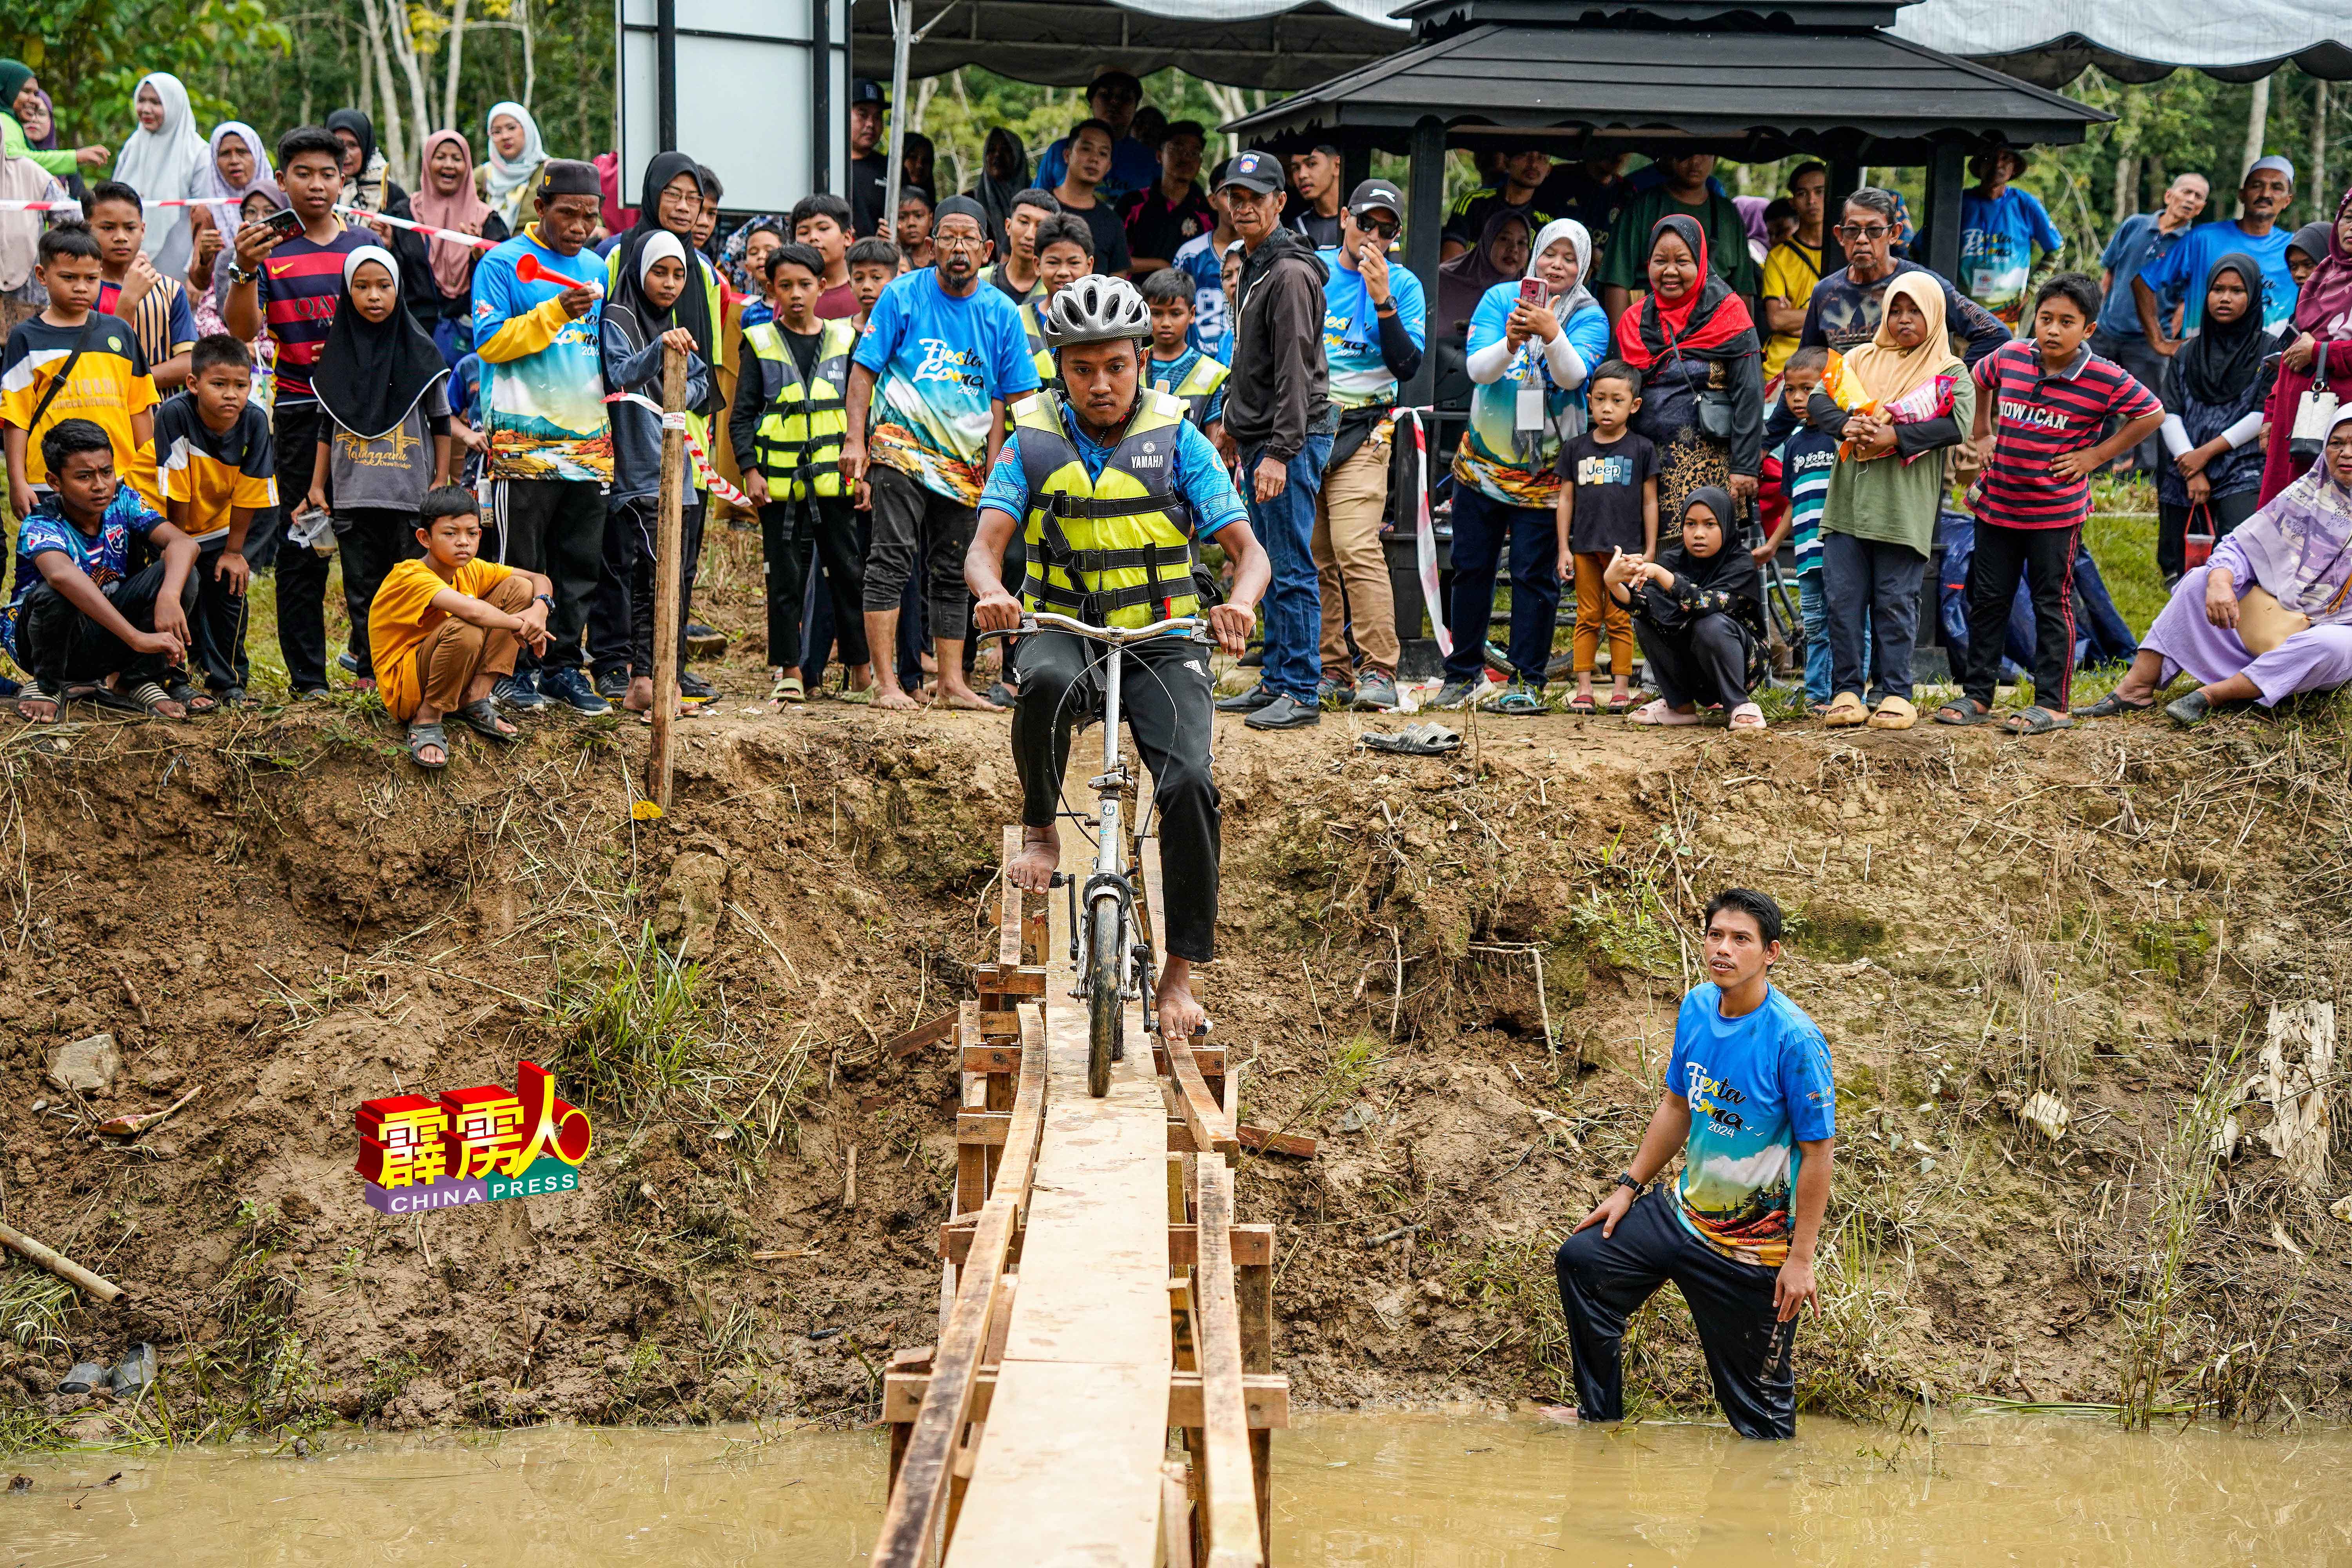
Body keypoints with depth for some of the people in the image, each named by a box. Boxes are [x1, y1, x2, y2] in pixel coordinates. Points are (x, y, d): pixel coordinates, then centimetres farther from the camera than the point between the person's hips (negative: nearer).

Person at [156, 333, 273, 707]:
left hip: (219, 526, 4)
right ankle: (176, 683, -1)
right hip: (171, 523, -3)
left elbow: (248, 492, -11)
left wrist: (234, 551, -6)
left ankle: (229, 682, 19)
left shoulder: (254, 420, -21)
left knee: (230, 592, 2)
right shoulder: (175, 414, -32)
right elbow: (176, 493, -24)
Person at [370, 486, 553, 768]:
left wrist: (540, 609, -17)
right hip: (405, 689, -8)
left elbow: (539, 580, 5)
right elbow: (470, 609, -41)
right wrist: (519, 624, -25)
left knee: (518, 588, -1)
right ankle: (427, 721, -15)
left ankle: (477, 700, -4)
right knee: (464, 631, -38)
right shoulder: (411, 576, -24)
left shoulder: (472, 569, 0)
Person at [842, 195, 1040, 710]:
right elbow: (864, 369, -2)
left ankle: (952, 682, 16)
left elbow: (1008, 396, 11)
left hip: (965, 459, 4)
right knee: (892, 560, -12)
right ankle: (885, 682, -12)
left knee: (954, 572, 9)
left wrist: (996, 459, 5)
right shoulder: (903, 295, -3)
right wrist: (855, 439, -10)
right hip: (901, 447, -4)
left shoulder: (1001, 313, 5)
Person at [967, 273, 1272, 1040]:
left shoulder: (1178, 439, 0)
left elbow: (1248, 549, -6)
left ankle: (1181, 973, -11)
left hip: (1162, 639, 0)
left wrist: (1238, 601, -30)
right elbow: (985, 546, -7)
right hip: (1063, 627, 0)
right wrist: (993, 593, -32)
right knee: (1046, 683, -38)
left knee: (1189, 784, -24)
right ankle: (1040, 829, -10)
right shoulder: (1033, 442, 2)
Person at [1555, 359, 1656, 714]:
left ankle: (1621, 687, 7)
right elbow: (1566, 500, 9)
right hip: (1585, 548, 2)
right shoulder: (1575, 449, 6)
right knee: (1588, 619, 6)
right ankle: (1584, 687, 8)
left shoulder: (1641, 449, 1)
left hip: (1626, 548, -2)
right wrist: (1564, 549, 4)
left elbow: (1650, 502, 3)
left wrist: (1649, 552, 1)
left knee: (1620, 620, 2)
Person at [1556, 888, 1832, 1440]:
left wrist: (1801, 1259, -21)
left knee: (1758, 1396, 0)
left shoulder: (1794, 1038, -23)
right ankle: (1600, 1416, 27)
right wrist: (1628, 1187, 14)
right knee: (1583, 1260, 12)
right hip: (1685, 1211, 7)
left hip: (1757, 1247, -7)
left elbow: (1818, 1151, -20)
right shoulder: (1697, 1007, -2)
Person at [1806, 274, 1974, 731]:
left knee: (1896, 603, 0)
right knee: (1844, 599, 2)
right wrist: (1846, 425, -15)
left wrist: (1895, 437, -19)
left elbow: (1959, 424, -12)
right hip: (1849, 502, 3)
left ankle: (1895, 693, 7)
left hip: (1904, 509, -3)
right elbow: (1817, 400, 6)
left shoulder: (1950, 372, 4)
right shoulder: (1861, 359, 15)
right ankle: (1847, 691, 9)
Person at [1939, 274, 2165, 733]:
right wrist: (1983, 435, 12)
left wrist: (2095, 456, -7)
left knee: (2052, 605, 5)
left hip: (2055, 512, -4)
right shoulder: (2010, 358, -2)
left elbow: (2152, 414, -3)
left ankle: (2052, 704, 12)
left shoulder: (2105, 380, -13)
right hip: (1997, 503, 4)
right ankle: (1976, 695, 21)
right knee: (1986, 600, 11)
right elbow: (1979, 382, 21)